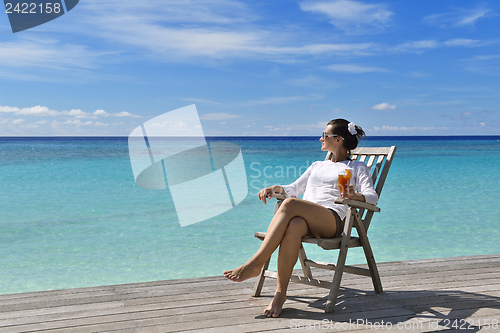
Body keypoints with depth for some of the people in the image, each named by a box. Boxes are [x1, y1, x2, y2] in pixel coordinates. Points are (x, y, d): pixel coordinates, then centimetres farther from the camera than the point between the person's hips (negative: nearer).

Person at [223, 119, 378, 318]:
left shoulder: (357, 168, 20)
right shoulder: (317, 165, 36)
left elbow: (373, 196, 4)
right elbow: (294, 189, 34)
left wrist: (356, 195, -21)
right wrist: (276, 188, 11)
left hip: (332, 221, -4)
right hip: (305, 219, 4)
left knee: (290, 204, -34)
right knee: (293, 226, -37)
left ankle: (255, 264, -34)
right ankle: (280, 293, -36)